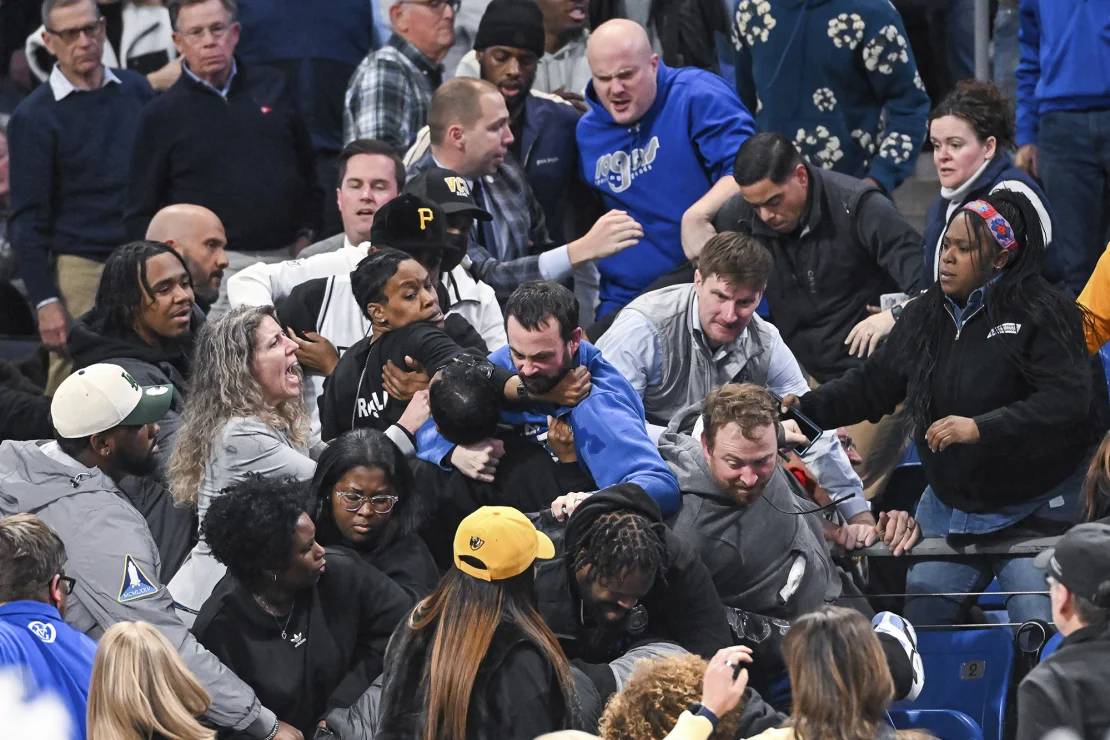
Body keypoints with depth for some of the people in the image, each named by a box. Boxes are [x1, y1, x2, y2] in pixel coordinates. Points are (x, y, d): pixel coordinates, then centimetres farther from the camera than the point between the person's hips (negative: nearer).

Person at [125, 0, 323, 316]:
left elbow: (308, 169, 20)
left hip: (287, 257, 3)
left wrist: (305, 235, 10)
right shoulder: (162, 115, 3)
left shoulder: (273, 87, 12)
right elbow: (141, 216, 5)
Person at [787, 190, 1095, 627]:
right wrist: (806, 408, -3)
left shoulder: (1041, 313, -14)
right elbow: (874, 384, 12)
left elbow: (1068, 400, -24)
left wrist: (980, 427, -30)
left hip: (1033, 513, -6)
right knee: (919, 623, 6)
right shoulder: (924, 317, 7)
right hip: (948, 507, 6)